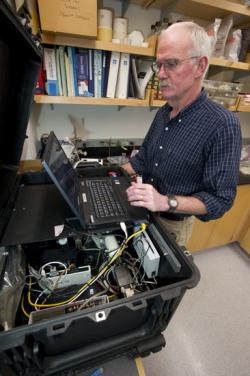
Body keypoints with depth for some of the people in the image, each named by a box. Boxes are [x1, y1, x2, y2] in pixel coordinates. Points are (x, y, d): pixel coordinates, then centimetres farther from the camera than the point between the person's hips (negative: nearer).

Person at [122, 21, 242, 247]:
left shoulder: (223, 125, -23)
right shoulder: (163, 113, -1)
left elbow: (220, 199, -22)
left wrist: (166, 202, -34)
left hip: (173, 223, -6)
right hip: (144, 214, 6)